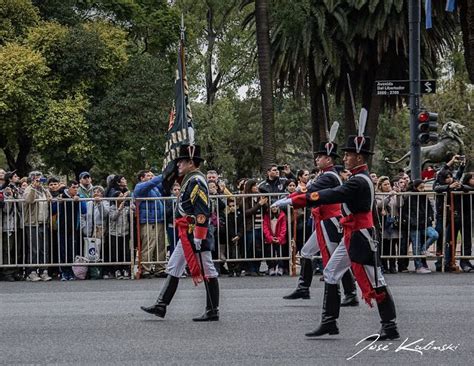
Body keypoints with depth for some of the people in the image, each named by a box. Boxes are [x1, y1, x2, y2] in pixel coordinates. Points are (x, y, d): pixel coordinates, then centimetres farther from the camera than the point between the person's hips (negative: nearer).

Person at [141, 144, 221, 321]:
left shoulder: (197, 181, -15)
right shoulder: (189, 180, 17)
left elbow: (202, 212, -22)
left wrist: (197, 239, -24)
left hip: (195, 235, -11)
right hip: (186, 236, 11)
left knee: (207, 272, -4)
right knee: (173, 269, 11)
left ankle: (213, 312, 1)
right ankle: (161, 305, 14)